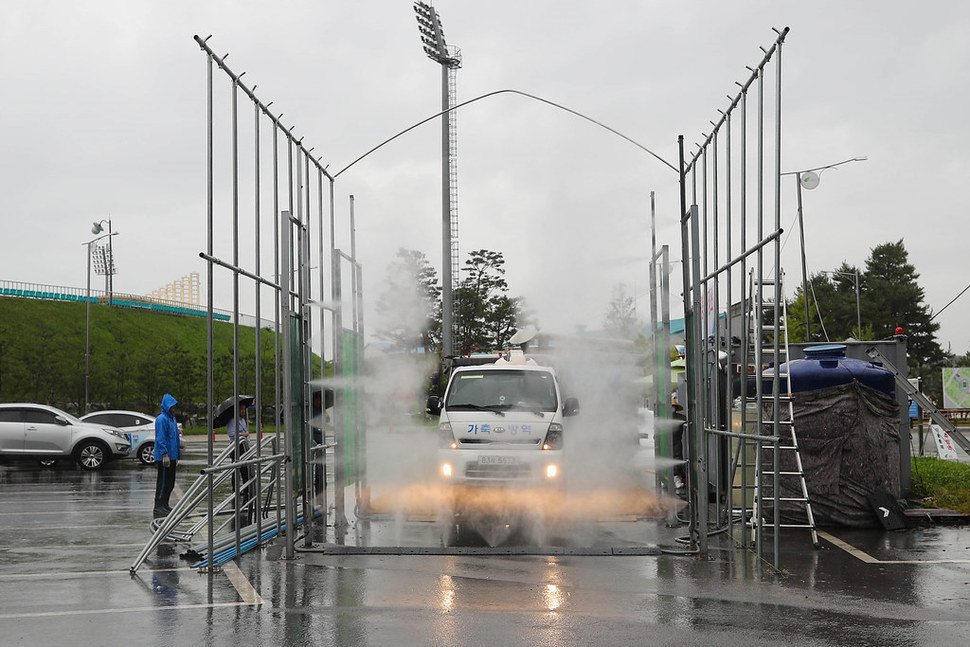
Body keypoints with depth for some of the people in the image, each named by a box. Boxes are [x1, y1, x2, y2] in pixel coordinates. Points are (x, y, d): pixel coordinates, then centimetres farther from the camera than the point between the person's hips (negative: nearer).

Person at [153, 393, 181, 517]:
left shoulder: (172, 419, 18)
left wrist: (177, 456, 22)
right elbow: (160, 438, -18)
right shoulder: (162, 419, -12)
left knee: (170, 483, 12)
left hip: (171, 457, 9)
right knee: (163, 482, -9)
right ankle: (158, 508, -7)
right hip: (163, 457, -9)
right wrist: (165, 454, -23)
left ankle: (165, 505, 20)